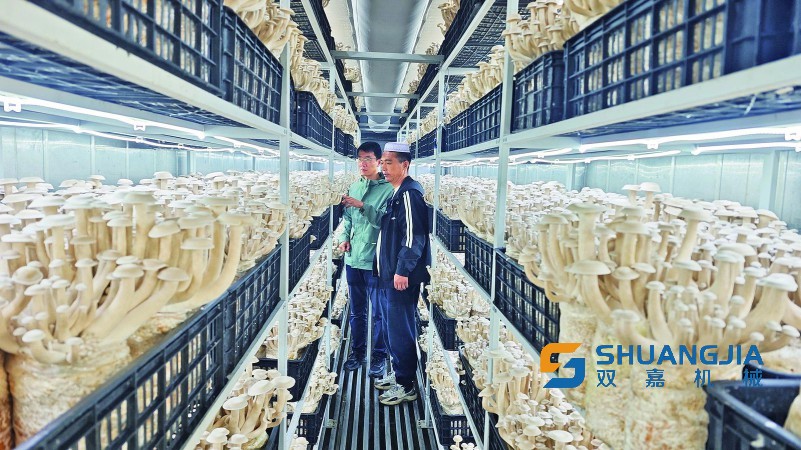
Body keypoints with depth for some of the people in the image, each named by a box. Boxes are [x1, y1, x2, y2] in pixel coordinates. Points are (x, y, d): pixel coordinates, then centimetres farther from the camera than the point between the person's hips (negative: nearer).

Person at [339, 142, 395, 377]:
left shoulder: (388, 188, -10)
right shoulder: (354, 187, 9)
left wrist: (362, 206, -27)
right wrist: (344, 238, 1)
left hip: (375, 260, -6)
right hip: (353, 258, 6)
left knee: (379, 313, 5)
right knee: (356, 311, 17)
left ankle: (379, 355, 20)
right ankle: (357, 351, 31)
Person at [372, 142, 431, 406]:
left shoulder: (409, 194, -15)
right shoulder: (397, 194, 16)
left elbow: (414, 237, -21)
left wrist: (403, 270, -21)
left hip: (402, 277, -10)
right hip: (390, 274, 10)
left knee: (400, 330, -3)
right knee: (394, 327, 17)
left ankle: (406, 386, 8)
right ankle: (399, 374, 30)